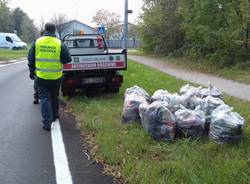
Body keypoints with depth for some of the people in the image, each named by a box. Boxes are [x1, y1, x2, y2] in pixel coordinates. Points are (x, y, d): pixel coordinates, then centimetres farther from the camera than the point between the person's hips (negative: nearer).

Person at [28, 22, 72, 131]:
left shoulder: (37, 42, -3)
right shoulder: (60, 44, -9)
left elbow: (31, 59, 3)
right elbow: (67, 59, -6)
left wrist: (32, 72, 16)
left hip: (41, 77, 0)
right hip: (55, 77, 0)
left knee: (44, 98, 4)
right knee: (54, 97, 20)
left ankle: (47, 122, -3)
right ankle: (54, 116, 35)